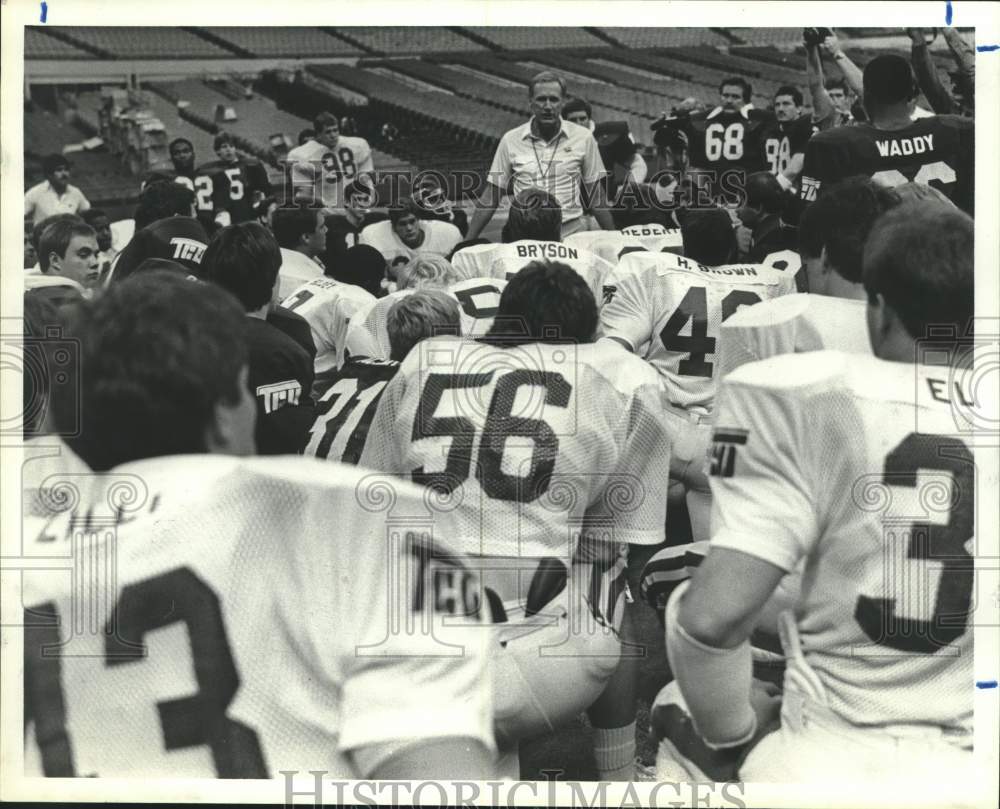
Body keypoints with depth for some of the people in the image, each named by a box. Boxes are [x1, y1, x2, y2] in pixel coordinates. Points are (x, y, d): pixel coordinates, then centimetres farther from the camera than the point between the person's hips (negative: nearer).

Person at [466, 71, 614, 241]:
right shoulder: (510, 140, 4)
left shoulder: (583, 138, 3)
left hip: (571, 233, 0)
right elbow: (490, 197, 7)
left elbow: (595, 195, 9)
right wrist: (468, 242, 2)